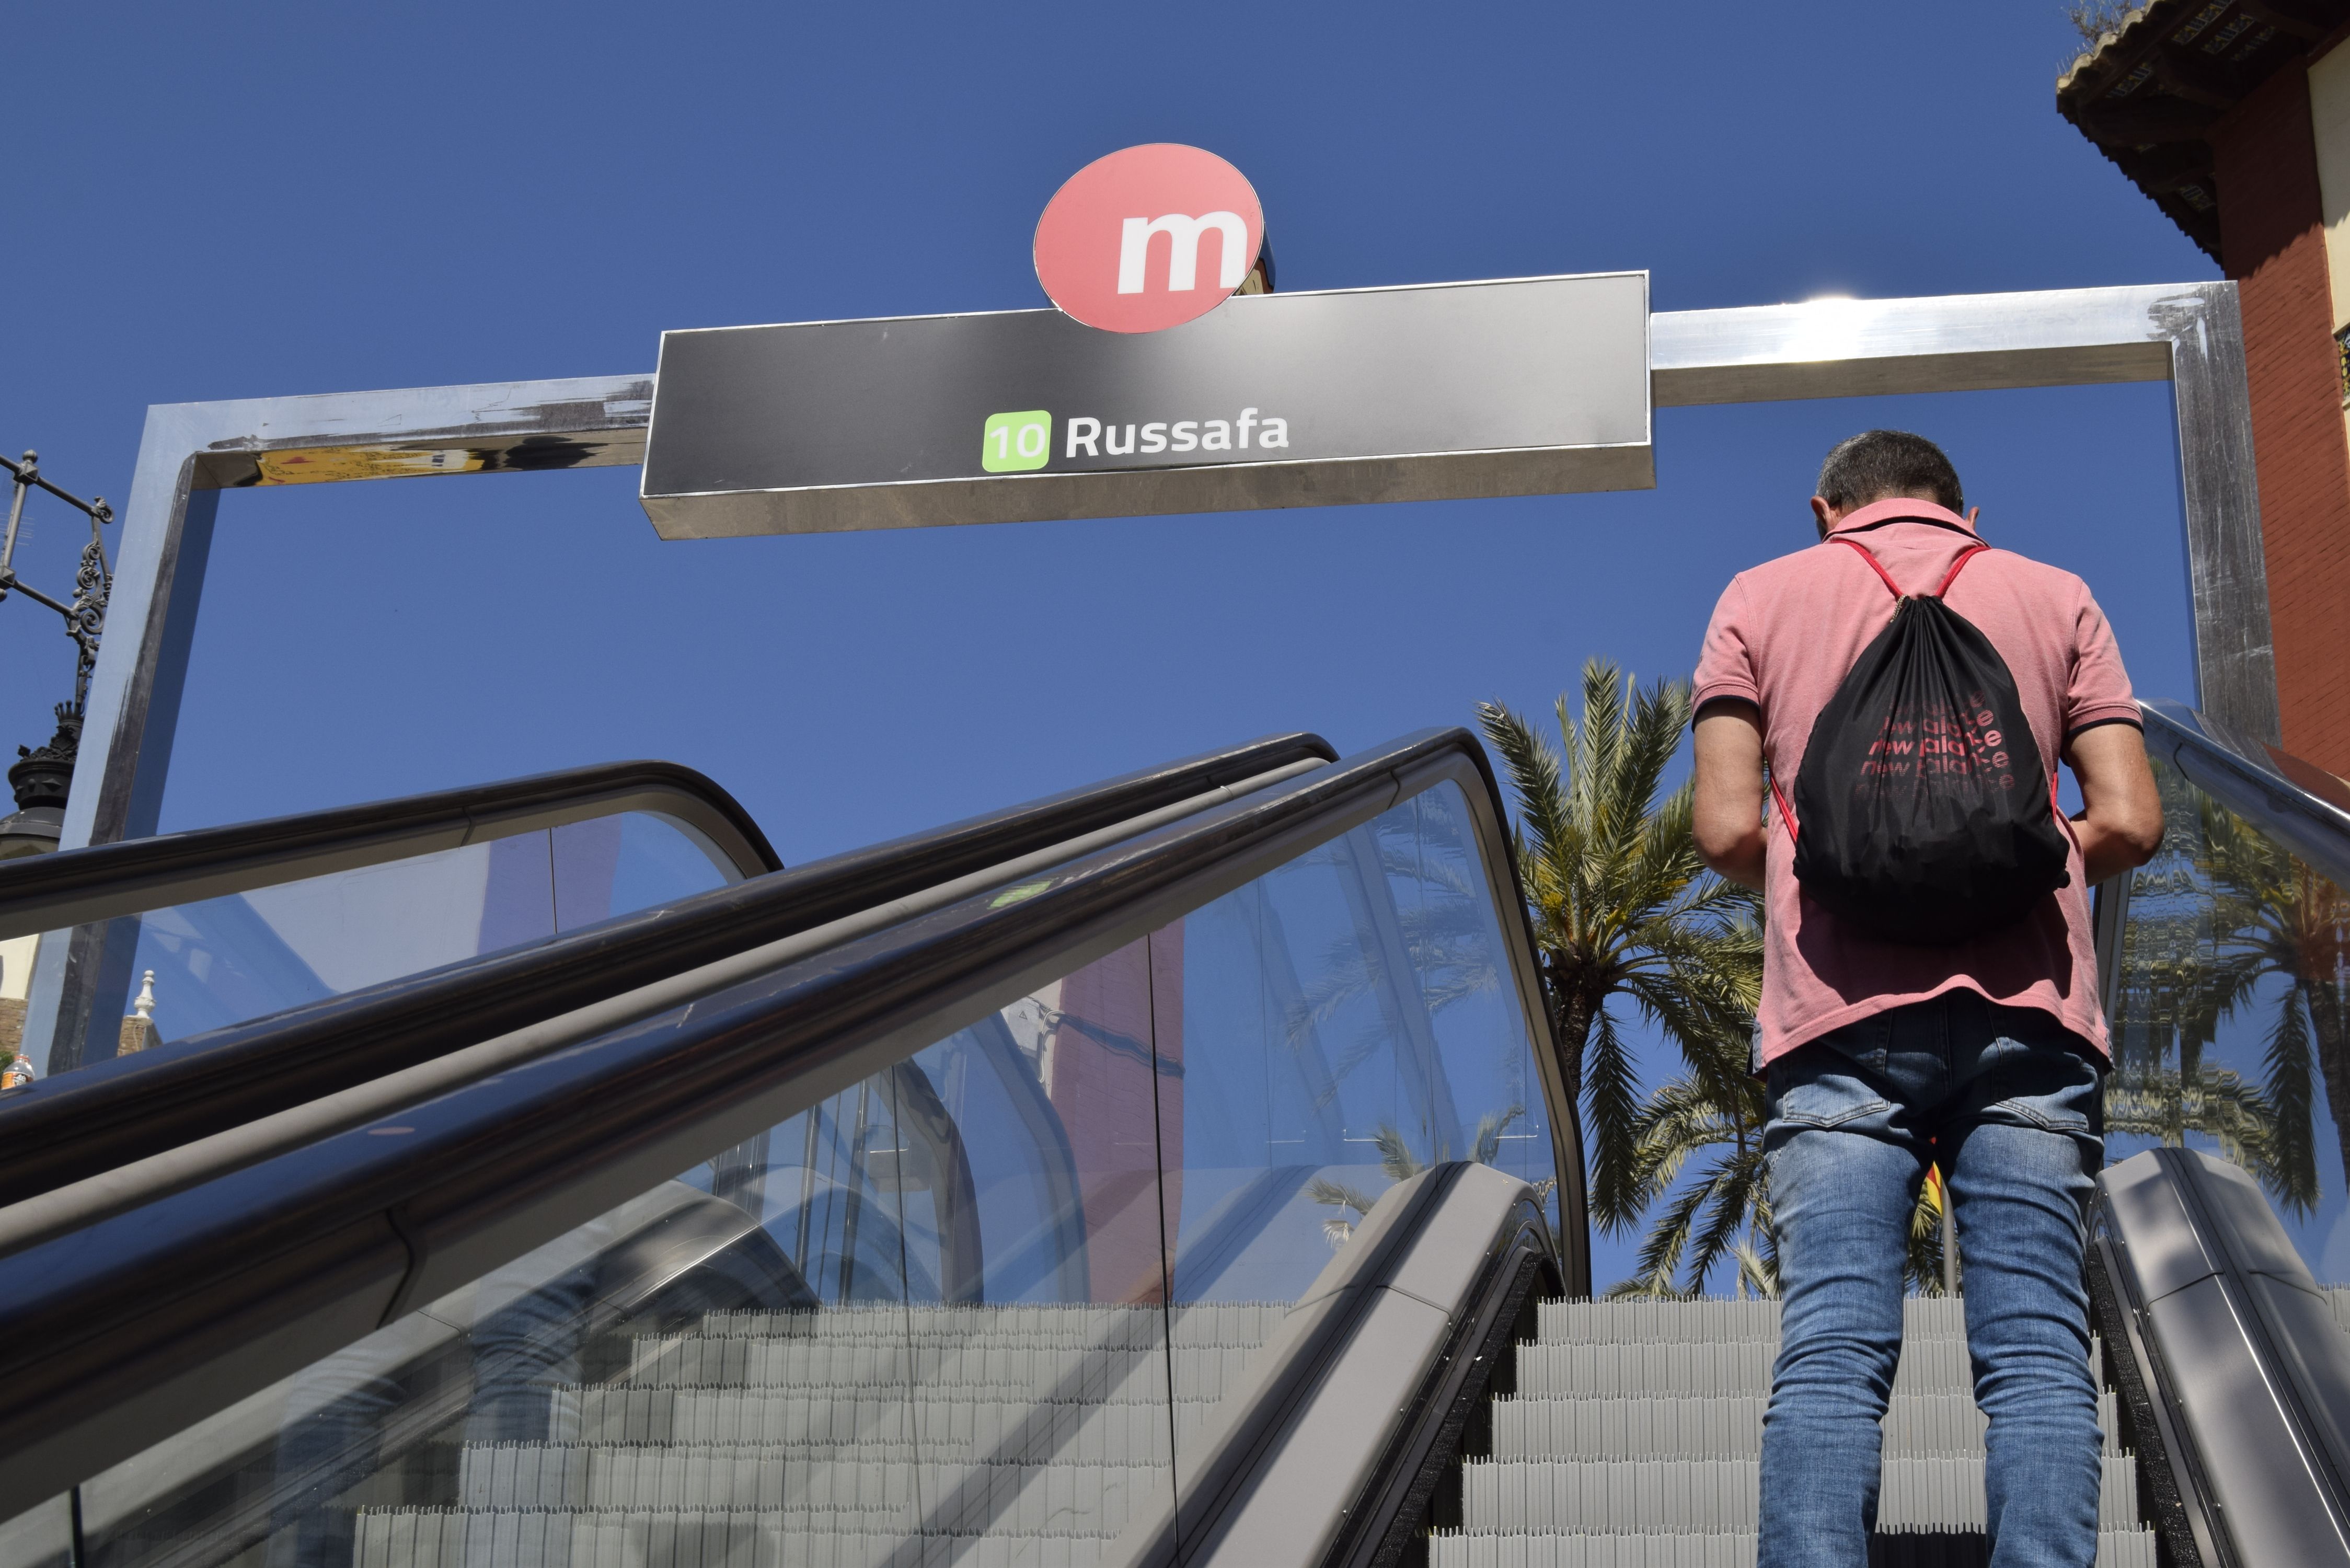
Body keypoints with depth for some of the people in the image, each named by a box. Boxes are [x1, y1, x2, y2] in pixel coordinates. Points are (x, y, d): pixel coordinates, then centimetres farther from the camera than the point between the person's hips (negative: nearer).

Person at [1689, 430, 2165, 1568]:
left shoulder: (1761, 595, 14)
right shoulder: (2054, 596, 16)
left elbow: (1727, 832, 2)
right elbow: (2129, 824, 5)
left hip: (1839, 1014, -1)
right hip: (2025, 1012, 1)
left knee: (1828, 1355, -6)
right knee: (2037, 1353, -1)